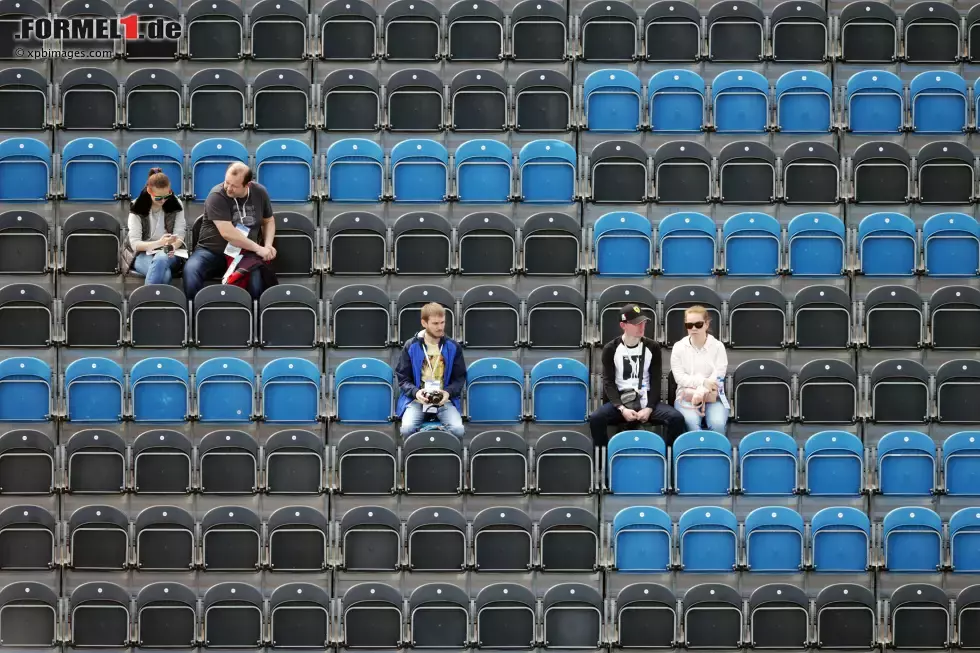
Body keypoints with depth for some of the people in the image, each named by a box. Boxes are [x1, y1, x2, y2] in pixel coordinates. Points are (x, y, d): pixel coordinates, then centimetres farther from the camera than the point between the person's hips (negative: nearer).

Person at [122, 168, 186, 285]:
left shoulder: (175, 205, 0)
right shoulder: (137, 208, -7)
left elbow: (179, 237, -2)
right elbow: (135, 243, -11)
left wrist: (172, 247, -27)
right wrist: (159, 243, -29)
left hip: (169, 254, 2)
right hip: (143, 254, -2)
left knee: (161, 259, -38)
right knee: (164, 274, -37)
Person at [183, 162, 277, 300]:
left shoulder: (260, 192, 0)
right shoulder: (217, 196, -15)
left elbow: (269, 221, 17)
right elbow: (227, 232, -22)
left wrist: (268, 246, -2)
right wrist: (258, 248, -19)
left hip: (247, 255, 2)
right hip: (212, 252, -2)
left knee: (257, 281, -32)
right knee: (190, 271, -34)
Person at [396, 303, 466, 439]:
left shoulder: (453, 347, 5)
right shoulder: (411, 347, 2)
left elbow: (460, 377, 9)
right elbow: (403, 378, 5)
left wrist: (449, 392, -13)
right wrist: (415, 392, -16)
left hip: (444, 400, 1)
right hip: (417, 400, -1)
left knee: (458, 430, -28)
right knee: (407, 429, -31)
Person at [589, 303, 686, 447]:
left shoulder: (652, 347, 6)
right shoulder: (611, 349, 1)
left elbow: (656, 381, 4)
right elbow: (609, 383, -3)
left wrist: (649, 408, -12)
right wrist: (622, 409, -19)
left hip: (646, 401, 1)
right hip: (620, 401, -1)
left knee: (676, 418, -26)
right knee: (595, 419, -32)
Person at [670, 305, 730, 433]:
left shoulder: (718, 346, 4)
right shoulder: (679, 347, 5)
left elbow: (717, 378, -4)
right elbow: (679, 377, -3)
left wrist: (699, 393, -20)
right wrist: (703, 382, -17)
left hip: (713, 397, 0)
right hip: (686, 397, 0)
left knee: (717, 423, -31)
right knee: (692, 422, -34)